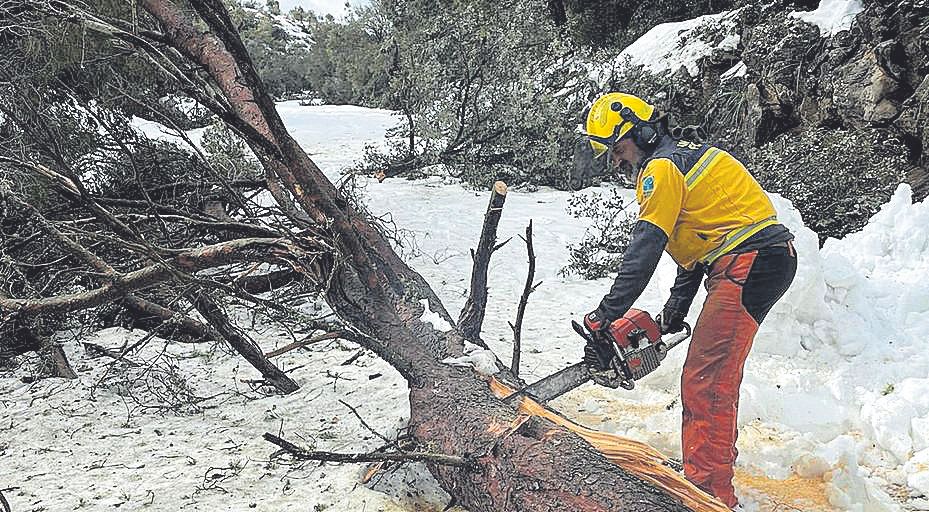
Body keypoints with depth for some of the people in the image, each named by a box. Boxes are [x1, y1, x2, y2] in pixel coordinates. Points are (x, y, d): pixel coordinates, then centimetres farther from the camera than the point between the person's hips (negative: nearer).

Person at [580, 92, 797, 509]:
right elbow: (695, 242, 25)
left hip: (749, 263, -11)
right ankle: (713, 470, 28)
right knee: (717, 376, 17)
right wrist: (676, 309, 23)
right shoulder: (686, 156, 24)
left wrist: (605, 314, -10)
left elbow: (643, 251, -14)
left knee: (705, 381, -13)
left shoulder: (662, 168, -8)